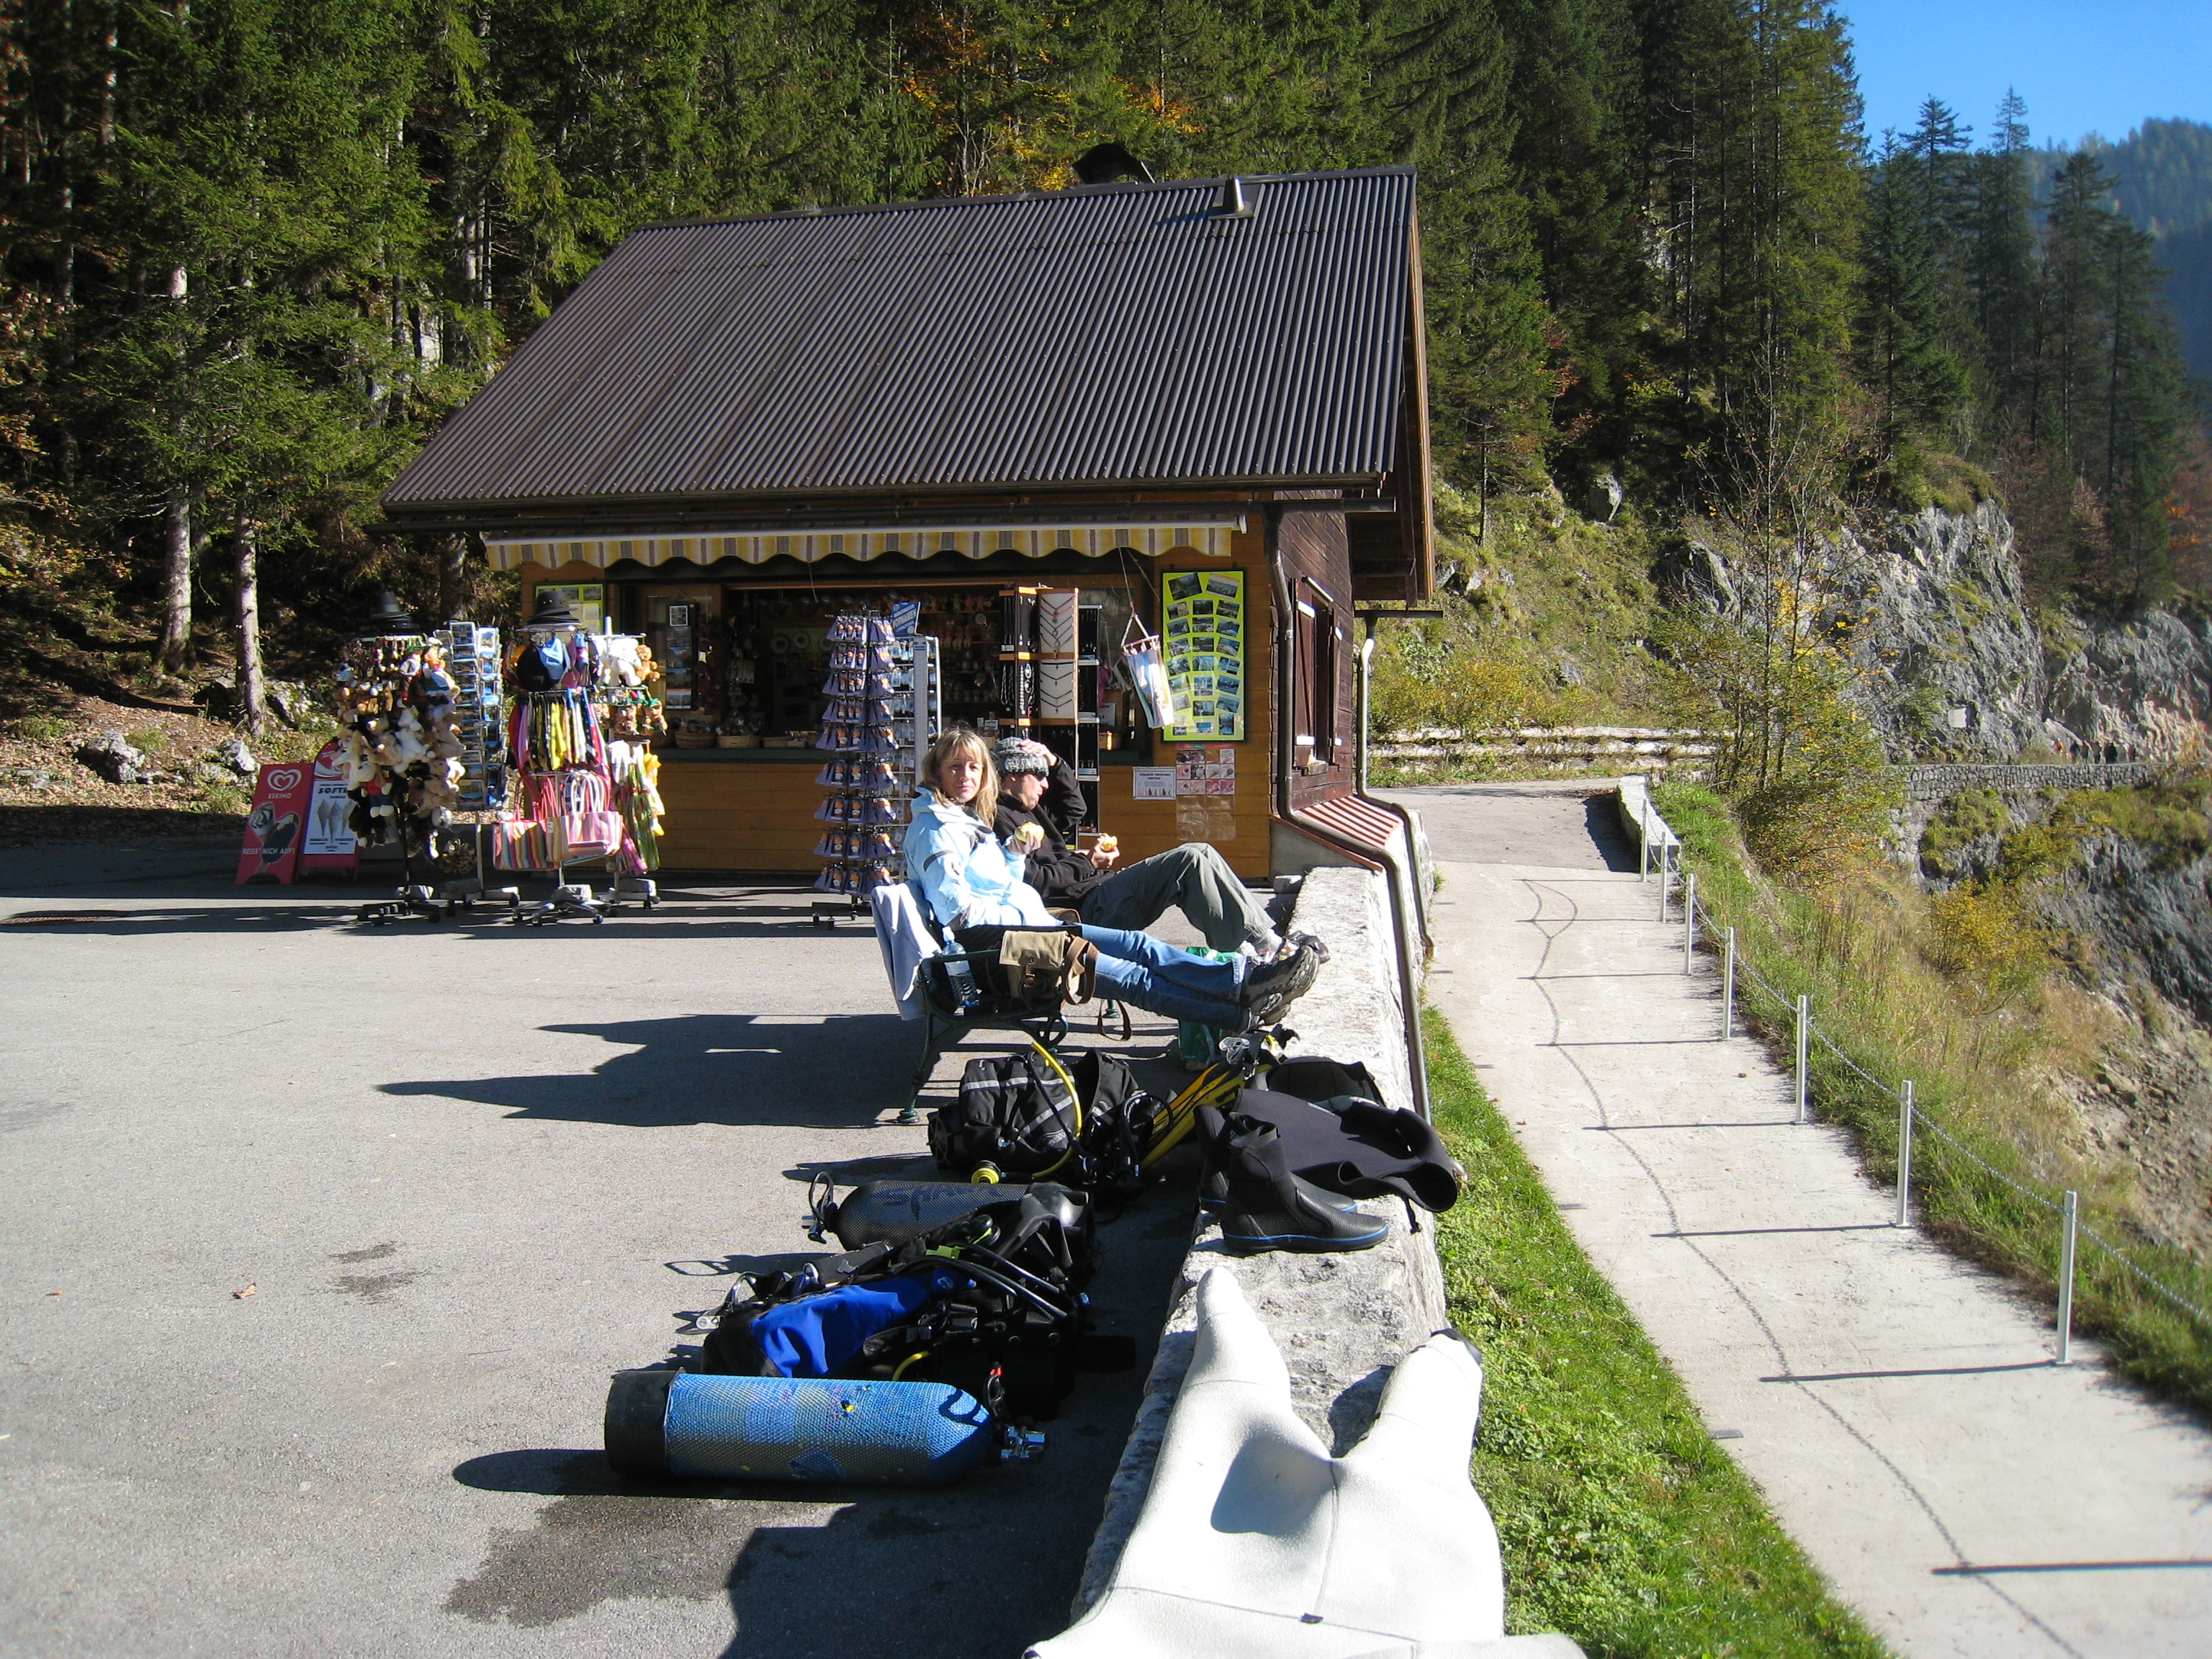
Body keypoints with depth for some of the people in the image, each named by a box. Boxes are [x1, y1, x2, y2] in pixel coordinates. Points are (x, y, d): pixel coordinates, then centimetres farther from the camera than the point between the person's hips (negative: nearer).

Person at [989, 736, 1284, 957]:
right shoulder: (999, 819, -10)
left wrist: (1054, 762, 19)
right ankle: (1264, 946, -16)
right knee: (1189, 861, -19)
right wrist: (1088, 865, -10)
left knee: (1200, 854, 4)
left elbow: (1074, 809, 34)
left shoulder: (1021, 810, 22)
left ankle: (1267, 935, 1)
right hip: (1087, 907, -11)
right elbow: (1031, 881, -20)